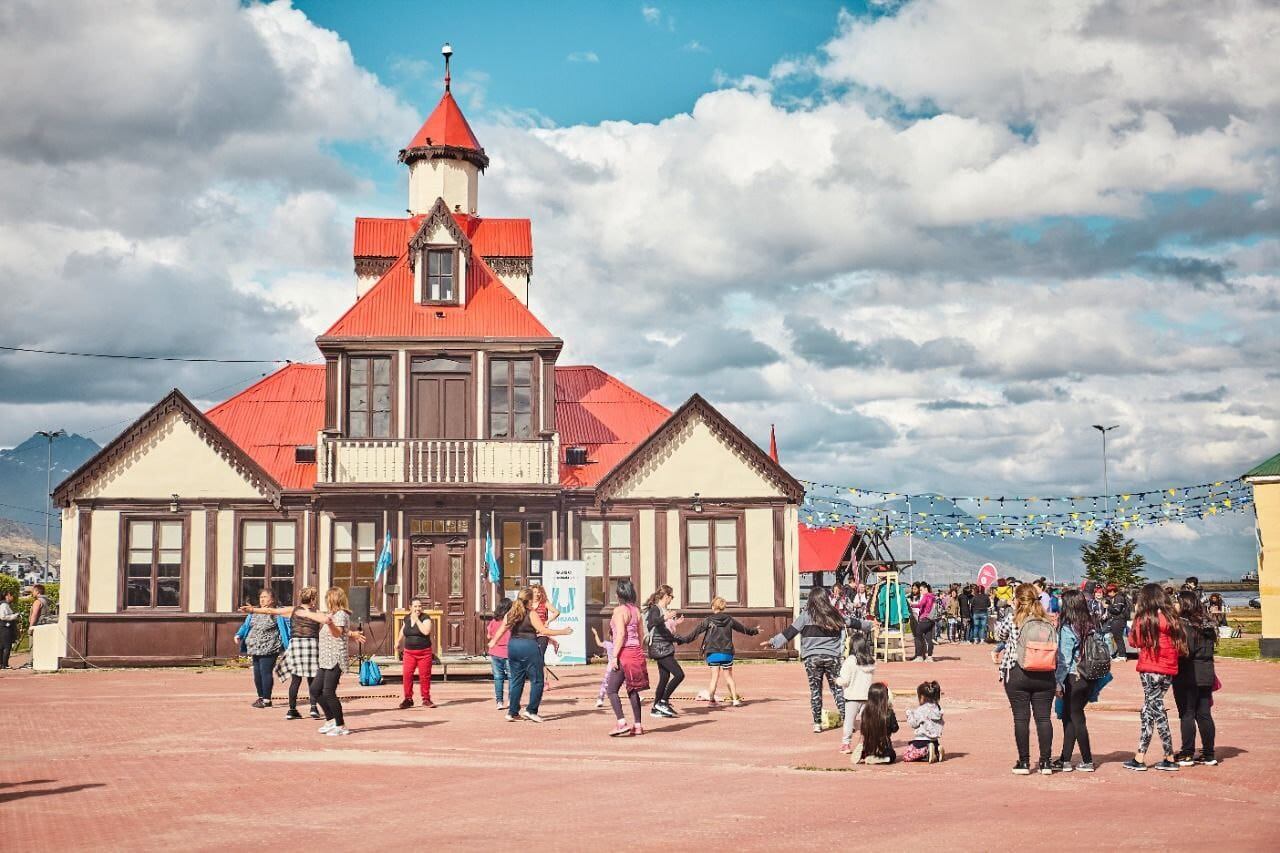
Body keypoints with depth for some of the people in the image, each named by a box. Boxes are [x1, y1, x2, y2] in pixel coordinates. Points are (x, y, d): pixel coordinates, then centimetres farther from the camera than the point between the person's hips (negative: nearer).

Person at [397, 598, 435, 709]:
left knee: (424, 676, -1)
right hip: (409, 652, 3)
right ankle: (408, 699, 2)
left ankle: (426, 699, 10)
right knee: (406, 675, -7)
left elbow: (426, 631, -23)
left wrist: (417, 619, -18)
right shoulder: (406, 619, 9)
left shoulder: (425, 618, -5)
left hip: (424, 652, -3)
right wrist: (398, 641, 35)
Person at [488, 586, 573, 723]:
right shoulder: (531, 614, -10)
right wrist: (562, 632, -5)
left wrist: (493, 642, 33)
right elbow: (544, 631, -13)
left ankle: (512, 712, 15)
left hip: (512, 646, 7)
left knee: (516, 680, 15)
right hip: (528, 646, -7)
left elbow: (501, 630, 15)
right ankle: (531, 710, -1)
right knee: (536, 680, 2)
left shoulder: (511, 613, 8)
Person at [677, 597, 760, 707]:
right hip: (727, 653, 2)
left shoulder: (708, 621, -6)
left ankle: (711, 699, -2)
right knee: (729, 676, 13)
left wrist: (682, 639, 0)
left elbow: (695, 633, -7)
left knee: (715, 677, 4)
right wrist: (755, 631, 35)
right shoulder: (729, 620, 3)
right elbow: (743, 628, 18)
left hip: (713, 653, -2)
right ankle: (735, 699, 12)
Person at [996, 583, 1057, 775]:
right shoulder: (1047, 621, 4)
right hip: (1044, 676, 3)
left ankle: (1024, 762, 4)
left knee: (1021, 718, 2)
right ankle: (1045, 762, 8)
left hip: (1017, 674, -3)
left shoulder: (1012, 619, -6)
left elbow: (999, 636, 11)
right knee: (1043, 717, 6)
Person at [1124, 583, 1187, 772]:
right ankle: (1140, 757, 14)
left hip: (1150, 670, -5)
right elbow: (1181, 646, 7)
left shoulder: (1144, 619, -10)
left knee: (1156, 710, 2)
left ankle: (1170, 759, 1)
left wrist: (1135, 616, 4)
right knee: (1147, 711, 12)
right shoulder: (1172, 618, 5)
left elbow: (1135, 641, -1)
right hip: (1168, 671, 5)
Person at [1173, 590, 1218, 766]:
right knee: (1204, 714, 11)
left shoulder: (1183, 624, -14)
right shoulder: (1207, 624, 8)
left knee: (1187, 715, 0)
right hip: (1206, 675, 7)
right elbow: (1209, 649, 14)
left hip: (1186, 676, -7)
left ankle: (1187, 755, 3)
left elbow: (1184, 651, -20)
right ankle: (1208, 755, 15)